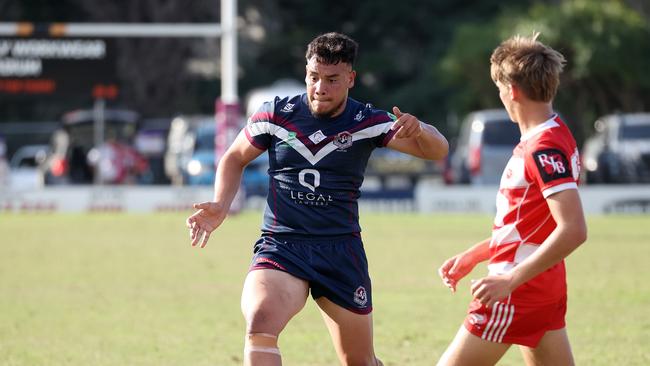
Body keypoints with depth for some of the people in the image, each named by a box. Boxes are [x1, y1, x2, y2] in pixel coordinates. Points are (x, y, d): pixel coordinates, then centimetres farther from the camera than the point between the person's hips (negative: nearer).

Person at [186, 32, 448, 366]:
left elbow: (437, 151, -6)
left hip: (341, 250, 1)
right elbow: (235, 158, 14)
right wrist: (220, 206, -3)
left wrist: (419, 130, -29)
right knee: (259, 328, -30)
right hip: (280, 247, -1)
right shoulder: (277, 114, -1)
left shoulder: (368, 123, -1)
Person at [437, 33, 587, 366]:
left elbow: (573, 230, -28)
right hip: (546, 289, 10)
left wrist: (511, 279, -27)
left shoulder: (544, 148, -20)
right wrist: (472, 256, 22)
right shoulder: (543, 140, 12)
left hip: (518, 291, -10)